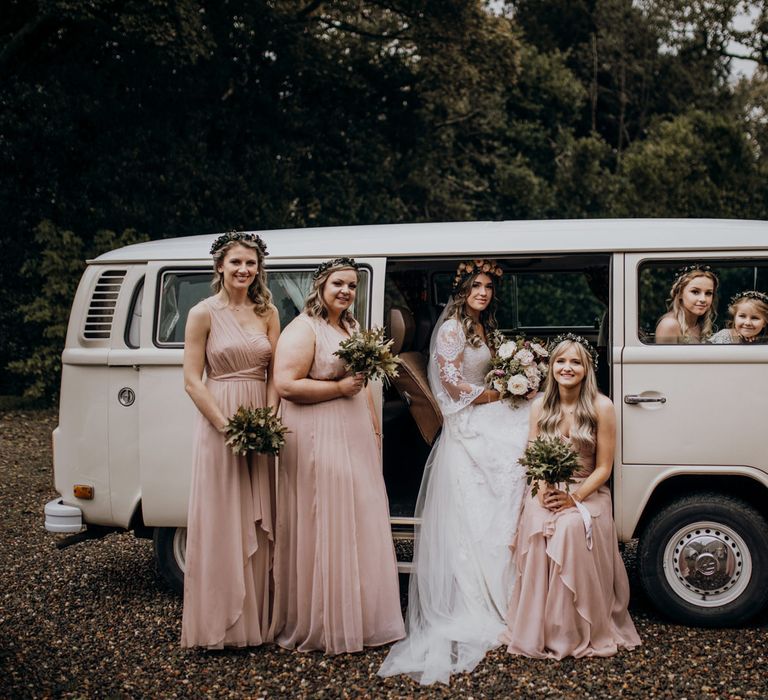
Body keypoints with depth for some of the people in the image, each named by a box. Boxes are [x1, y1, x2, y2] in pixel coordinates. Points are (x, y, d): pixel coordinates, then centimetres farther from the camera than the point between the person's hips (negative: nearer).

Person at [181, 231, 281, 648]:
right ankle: (220, 623, 8)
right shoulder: (204, 314, -3)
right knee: (220, 523, 0)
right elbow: (192, 381, -6)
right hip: (218, 422, -4)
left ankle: (257, 620, 18)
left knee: (259, 525, 8)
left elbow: (274, 375, 8)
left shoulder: (267, 313, 9)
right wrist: (227, 425, -16)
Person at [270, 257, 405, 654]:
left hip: (356, 441, 9)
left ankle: (359, 619, 21)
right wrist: (339, 388, -17)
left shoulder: (352, 328, 18)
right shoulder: (303, 330, -10)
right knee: (322, 530, -4)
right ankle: (321, 626, 5)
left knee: (361, 526, 11)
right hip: (319, 440, -9)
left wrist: (375, 431, 22)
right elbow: (286, 385, -20)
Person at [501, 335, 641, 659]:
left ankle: (580, 633, -19)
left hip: (587, 493, -2)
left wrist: (574, 497, -19)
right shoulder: (540, 406, 7)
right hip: (544, 494, 3)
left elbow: (603, 468, -4)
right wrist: (542, 491, -13)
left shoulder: (601, 407, -4)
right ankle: (537, 630, -18)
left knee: (571, 528, -34)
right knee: (536, 526, -30)